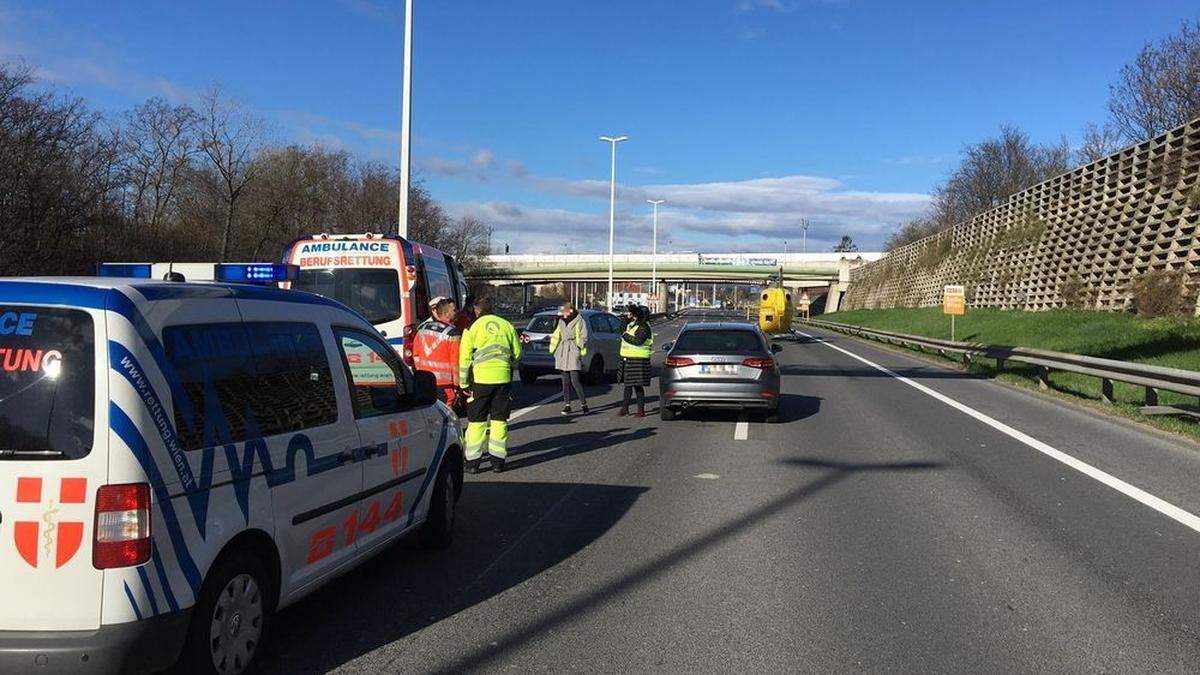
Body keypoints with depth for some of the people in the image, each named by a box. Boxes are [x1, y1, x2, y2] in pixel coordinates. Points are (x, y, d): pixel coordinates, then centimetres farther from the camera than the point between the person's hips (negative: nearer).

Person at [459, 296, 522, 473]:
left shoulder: (472, 328, 0)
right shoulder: (506, 325, 8)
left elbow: (465, 359, -2)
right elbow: (517, 353, 13)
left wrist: (464, 383, 5)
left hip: (481, 379, -2)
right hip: (503, 378, 2)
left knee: (476, 421, 6)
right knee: (499, 420, 10)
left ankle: (473, 461, 6)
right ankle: (498, 460, 10)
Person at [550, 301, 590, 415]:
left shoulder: (579, 321, -3)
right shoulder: (561, 321, 13)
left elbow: (583, 337, -2)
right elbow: (556, 336, 20)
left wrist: (579, 350, -9)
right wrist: (554, 350, 15)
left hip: (573, 352, -6)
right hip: (563, 352, 6)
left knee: (575, 380, -10)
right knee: (565, 380, 6)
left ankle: (583, 403, 2)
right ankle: (567, 405, 11)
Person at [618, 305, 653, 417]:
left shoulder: (643, 327, -14)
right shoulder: (629, 325, 13)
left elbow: (638, 341, -27)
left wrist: (625, 336, -16)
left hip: (638, 360, -9)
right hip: (627, 359, 9)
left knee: (638, 386, -4)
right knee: (627, 384, 14)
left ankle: (641, 410, 2)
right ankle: (625, 408, 21)